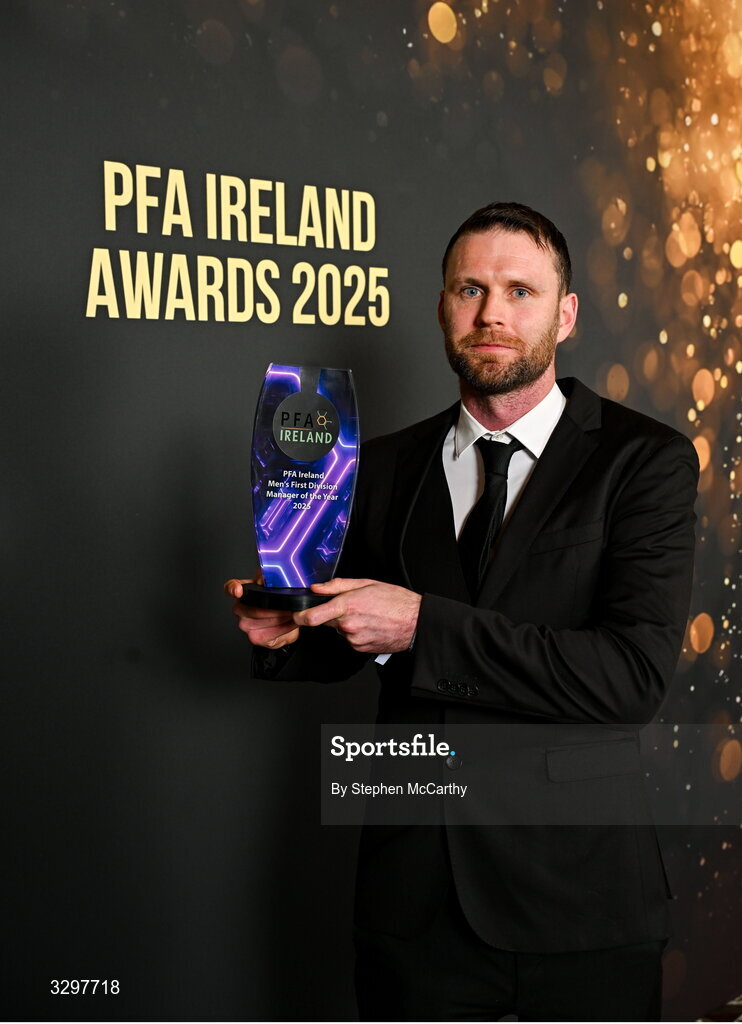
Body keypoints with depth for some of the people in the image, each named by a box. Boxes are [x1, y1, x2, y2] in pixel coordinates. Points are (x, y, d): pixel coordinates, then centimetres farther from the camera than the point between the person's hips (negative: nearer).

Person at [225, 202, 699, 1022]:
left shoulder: (646, 460, -7)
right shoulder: (385, 466, 5)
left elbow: (636, 672, -19)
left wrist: (421, 626, -21)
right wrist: (289, 633, -8)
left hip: (579, 893, -2)